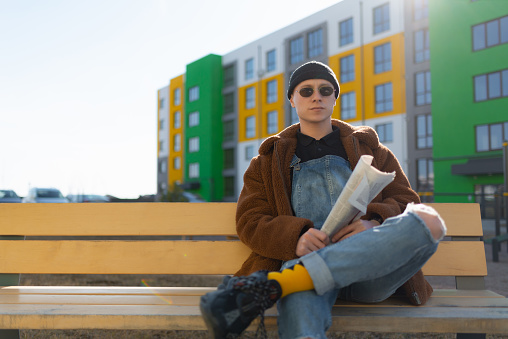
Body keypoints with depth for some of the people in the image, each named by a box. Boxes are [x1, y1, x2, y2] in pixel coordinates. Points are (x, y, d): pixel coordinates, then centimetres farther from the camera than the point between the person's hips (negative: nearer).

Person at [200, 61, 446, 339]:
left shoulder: (369, 149, 29)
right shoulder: (270, 159, 25)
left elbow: (406, 201, 18)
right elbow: (250, 221, 11)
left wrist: (374, 224, -8)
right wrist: (296, 237, -13)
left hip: (371, 266, 2)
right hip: (304, 259, -2)